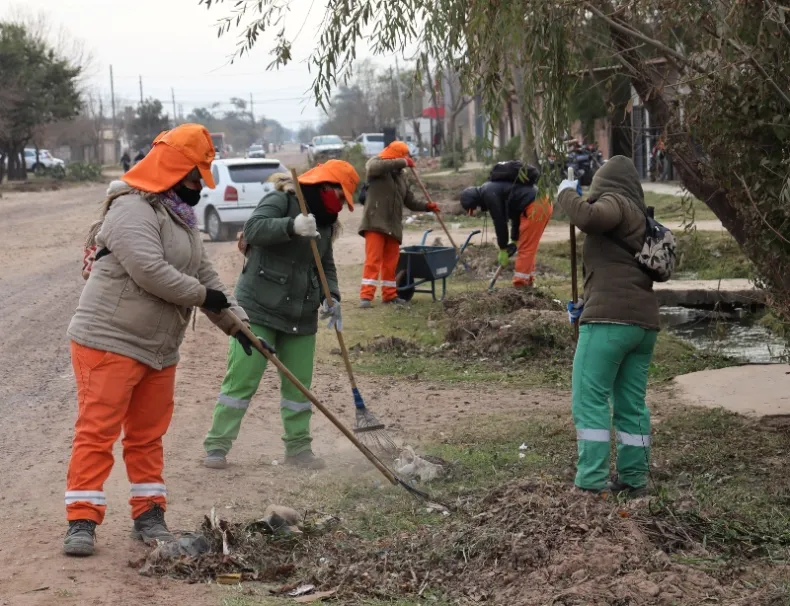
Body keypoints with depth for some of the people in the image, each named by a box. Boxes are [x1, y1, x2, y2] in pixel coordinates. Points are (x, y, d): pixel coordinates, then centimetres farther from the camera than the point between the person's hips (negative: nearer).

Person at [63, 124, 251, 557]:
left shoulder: (180, 218, 17)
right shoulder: (131, 209, -16)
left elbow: (204, 274, 20)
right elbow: (149, 270, -27)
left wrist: (236, 321, 10)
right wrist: (202, 295, -15)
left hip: (158, 348, 9)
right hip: (108, 341, -9)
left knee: (148, 435, 13)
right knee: (97, 431, -7)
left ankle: (149, 514, 21)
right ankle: (82, 519, -4)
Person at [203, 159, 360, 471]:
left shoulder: (324, 222, 13)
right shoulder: (280, 201, -10)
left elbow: (326, 265, 18)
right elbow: (254, 228, -27)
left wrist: (332, 296, -1)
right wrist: (291, 226, -43)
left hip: (302, 315, 7)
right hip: (259, 308, -7)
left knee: (299, 384, 9)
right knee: (241, 380, -6)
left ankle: (298, 447, 20)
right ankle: (217, 446, 2)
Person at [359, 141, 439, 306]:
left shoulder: (400, 175, 19)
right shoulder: (376, 163, 1)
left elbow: (410, 201, 20)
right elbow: (375, 167, -27)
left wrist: (426, 206, 2)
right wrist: (402, 162, -24)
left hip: (393, 225, 7)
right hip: (375, 222, -7)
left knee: (391, 262, 9)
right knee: (373, 259, -12)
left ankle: (389, 294, 18)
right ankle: (366, 295, -14)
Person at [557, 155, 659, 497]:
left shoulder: (615, 203, -2)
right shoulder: (640, 215, 25)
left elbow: (587, 217, -24)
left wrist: (567, 194, -5)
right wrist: (586, 306, 28)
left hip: (609, 318, -9)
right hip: (644, 321, 9)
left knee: (590, 400, -7)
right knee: (632, 404, 10)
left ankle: (592, 480, -11)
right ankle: (633, 479, 12)